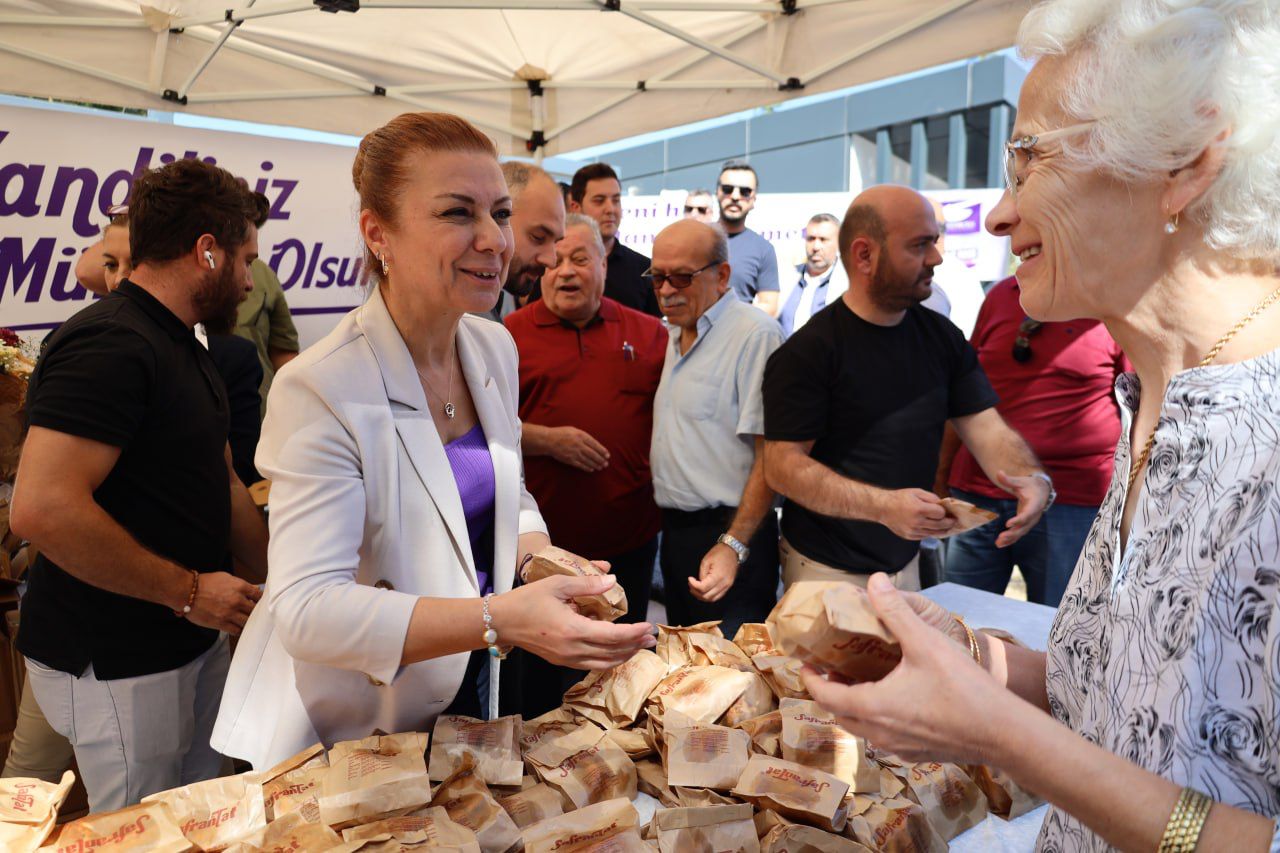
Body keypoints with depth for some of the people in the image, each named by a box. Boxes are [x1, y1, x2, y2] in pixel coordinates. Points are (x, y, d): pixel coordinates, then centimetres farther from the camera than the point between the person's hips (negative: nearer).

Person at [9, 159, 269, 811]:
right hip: (115, 663, -9)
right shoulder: (109, 344, -21)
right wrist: (188, 591, -21)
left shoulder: (180, 347, 13)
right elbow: (41, 508, -30)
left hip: (190, 638, 9)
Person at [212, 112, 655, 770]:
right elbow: (308, 609, -31)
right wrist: (500, 618, -41)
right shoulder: (320, 390, -27)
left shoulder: (495, 348, -3)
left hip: (469, 686, 7)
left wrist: (540, 557, -13)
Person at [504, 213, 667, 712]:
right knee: (540, 674, 11)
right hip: (544, 537, -2)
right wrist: (547, 440, -17)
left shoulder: (648, 333, 7)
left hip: (629, 537, 3)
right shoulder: (511, 335, -1)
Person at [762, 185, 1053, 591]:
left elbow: (987, 428, -1)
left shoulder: (942, 337, 2)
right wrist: (883, 506, -32)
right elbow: (783, 466, -20)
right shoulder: (807, 351, -17)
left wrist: (1034, 479, -23)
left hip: (906, 561, 6)